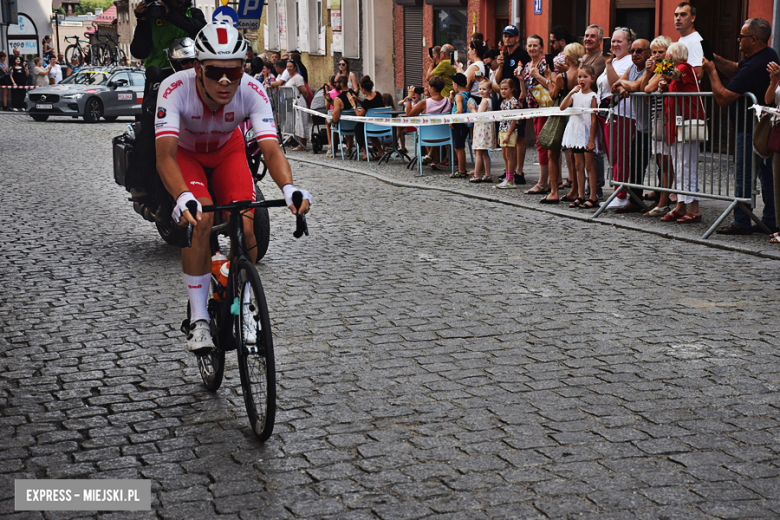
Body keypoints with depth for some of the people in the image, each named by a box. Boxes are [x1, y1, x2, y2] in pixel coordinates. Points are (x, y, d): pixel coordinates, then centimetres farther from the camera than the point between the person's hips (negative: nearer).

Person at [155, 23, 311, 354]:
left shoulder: (252, 91, -32)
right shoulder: (175, 89, -38)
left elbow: (271, 149, -40)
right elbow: (165, 154, -47)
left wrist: (288, 188, -60)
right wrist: (183, 198, -66)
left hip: (227, 150, 2)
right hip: (185, 152, -2)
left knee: (245, 228, -17)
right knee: (200, 219, -28)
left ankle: (240, 309, 9)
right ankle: (198, 318, -15)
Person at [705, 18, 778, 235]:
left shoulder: (754, 67, -26)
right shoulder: (769, 55, 7)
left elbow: (723, 97, -24)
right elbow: (735, 70, 19)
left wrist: (711, 71, -12)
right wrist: (715, 60, 4)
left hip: (751, 129, -10)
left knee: (743, 175, -2)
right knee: (767, 175, 14)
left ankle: (741, 222, 4)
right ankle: (771, 221, 20)